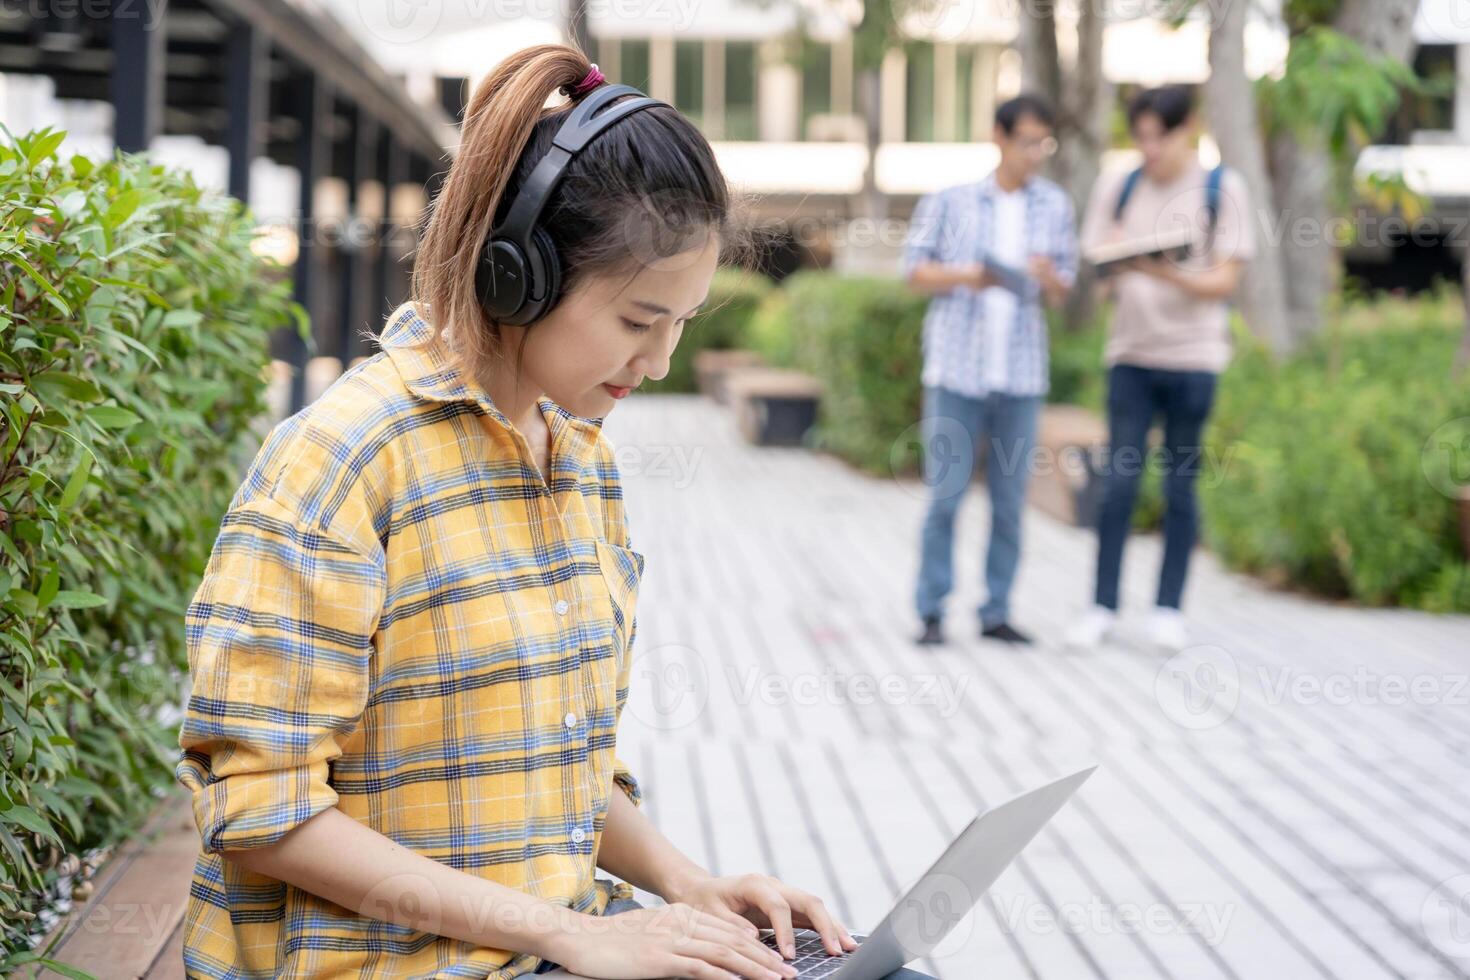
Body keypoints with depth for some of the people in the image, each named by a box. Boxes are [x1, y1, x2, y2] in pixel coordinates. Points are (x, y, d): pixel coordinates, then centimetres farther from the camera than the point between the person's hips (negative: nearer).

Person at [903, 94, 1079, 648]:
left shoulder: (1055, 207, 9)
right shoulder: (949, 201, 3)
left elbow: (1062, 295, 12)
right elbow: (914, 270, 6)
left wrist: (1048, 278, -11)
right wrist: (963, 276, -12)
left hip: (1021, 373, 2)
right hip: (957, 368, -2)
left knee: (1010, 502, 4)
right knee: (946, 494, -3)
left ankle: (996, 612, 12)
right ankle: (932, 612, 4)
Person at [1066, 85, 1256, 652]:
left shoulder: (1222, 189, 1)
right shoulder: (1117, 189, 8)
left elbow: (1226, 281, -4)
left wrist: (1169, 274, -21)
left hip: (1194, 356, -1)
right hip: (1131, 354, 1)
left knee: (1181, 484, 3)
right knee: (1119, 482, -2)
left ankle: (1169, 609, 11)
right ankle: (1103, 607, 5)